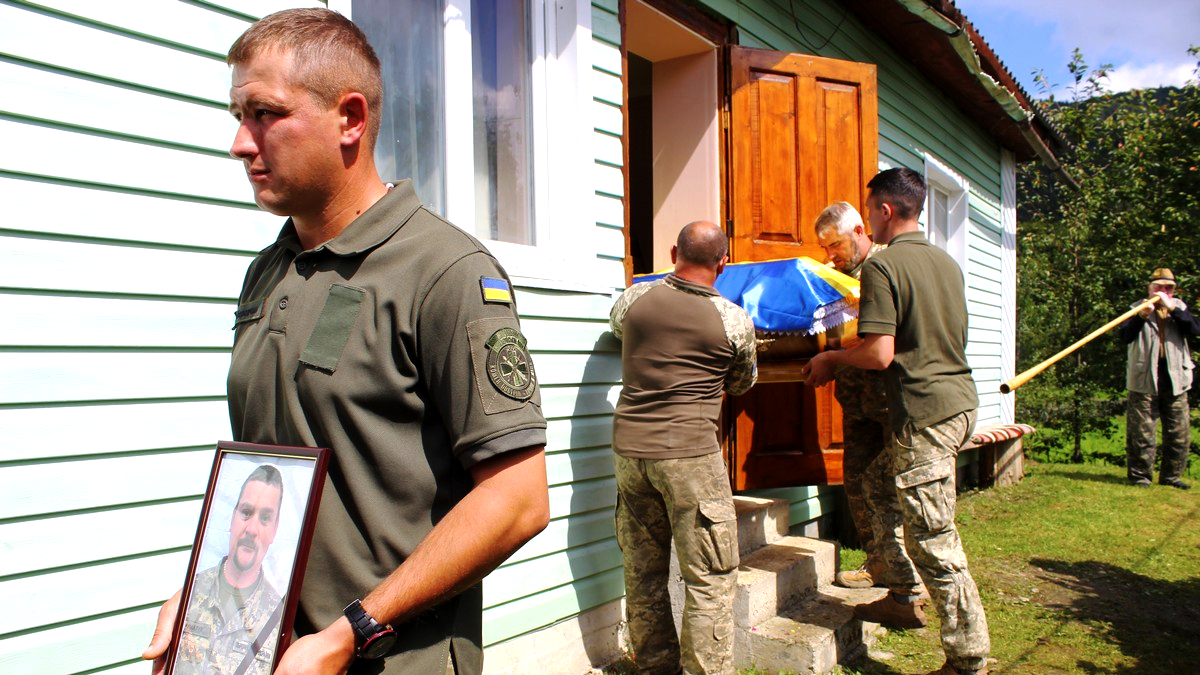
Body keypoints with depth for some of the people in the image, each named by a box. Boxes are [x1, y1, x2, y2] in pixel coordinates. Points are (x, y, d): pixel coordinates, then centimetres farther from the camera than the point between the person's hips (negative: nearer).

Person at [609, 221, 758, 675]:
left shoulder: (633, 299, 3)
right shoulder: (733, 320, -3)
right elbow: (742, 384, 14)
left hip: (630, 446, 5)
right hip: (690, 451, -4)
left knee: (643, 571, 15)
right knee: (710, 576, 5)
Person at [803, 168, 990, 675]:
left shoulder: (882, 265, -13)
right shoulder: (946, 262, 13)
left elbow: (880, 354, -19)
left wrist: (830, 359, -1)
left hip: (925, 412, -9)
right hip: (960, 400, 9)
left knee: (934, 539, -3)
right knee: (911, 507, 24)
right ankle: (904, 598, 37)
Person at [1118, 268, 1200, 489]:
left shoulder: (1179, 307, 12)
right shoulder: (1138, 308, 6)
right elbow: (1124, 336, -9)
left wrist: (1171, 308, -14)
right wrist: (1142, 316, -23)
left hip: (1176, 380, 3)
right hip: (1144, 380, -3)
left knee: (1179, 431, 6)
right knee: (1141, 431, -3)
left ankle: (1171, 475, 18)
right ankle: (1140, 475, 4)